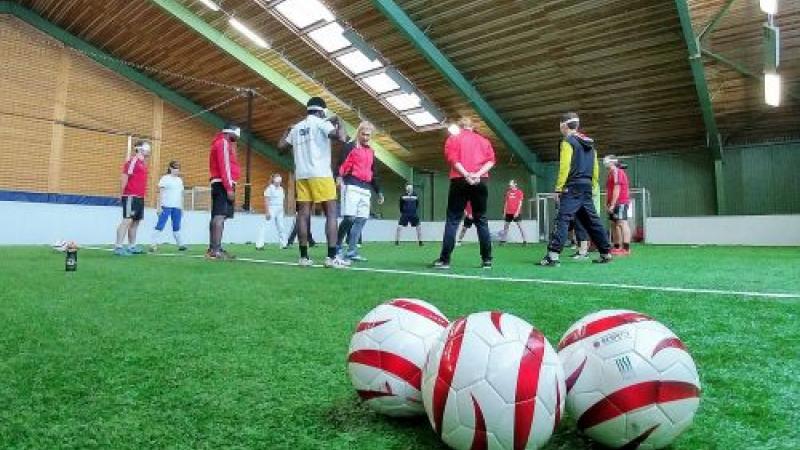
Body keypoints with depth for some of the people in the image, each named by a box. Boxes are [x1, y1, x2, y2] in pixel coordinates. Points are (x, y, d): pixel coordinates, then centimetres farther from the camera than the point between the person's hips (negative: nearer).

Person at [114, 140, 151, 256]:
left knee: (136, 221, 10)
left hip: (140, 197, 9)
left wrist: (142, 195, 15)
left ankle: (132, 246, 16)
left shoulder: (143, 163, 17)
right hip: (131, 196, -9)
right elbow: (124, 178, -13)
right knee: (127, 220, -10)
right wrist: (122, 194, -17)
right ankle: (118, 247, -8)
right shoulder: (132, 161, -8)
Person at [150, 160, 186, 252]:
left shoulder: (180, 180, 17)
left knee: (177, 226, 10)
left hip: (177, 207, 5)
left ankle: (180, 244, 14)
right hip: (166, 206, -5)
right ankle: (154, 244, -8)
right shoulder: (165, 178, 1)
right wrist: (159, 206, -10)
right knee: (160, 225, -8)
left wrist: (182, 208, 14)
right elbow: (160, 193, -4)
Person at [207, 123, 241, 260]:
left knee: (216, 216, 9)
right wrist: (229, 188, -20)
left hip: (217, 184, 11)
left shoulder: (220, 143, 26)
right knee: (221, 216, -17)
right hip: (223, 184, -11)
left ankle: (212, 249, 12)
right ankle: (217, 250, -24)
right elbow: (225, 166, -15)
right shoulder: (223, 143, -5)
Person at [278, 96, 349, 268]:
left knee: (303, 214, 3)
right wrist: (338, 122, 6)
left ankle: (304, 257, 2)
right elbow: (342, 138, -13)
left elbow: (281, 145, 23)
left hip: (301, 175, 6)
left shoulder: (296, 127, 17)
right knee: (331, 213, -5)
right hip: (320, 174, -6)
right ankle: (332, 257, -12)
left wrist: (287, 131, 38)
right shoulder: (321, 123, 1)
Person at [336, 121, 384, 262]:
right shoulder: (350, 146, 3)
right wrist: (339, 177, -29)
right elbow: (342, 163, -10)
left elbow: (374, 173, 26)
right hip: (352, 186, -7)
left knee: (361, 219, 0)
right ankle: (337, 246, -2)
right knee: (349, 217, -16)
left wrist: (378, 191, 22)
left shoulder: (371, 152, 23)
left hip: (366, 189, 7)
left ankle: (351, 251, 2)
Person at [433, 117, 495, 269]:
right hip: (480, 182, 3)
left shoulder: (453, 138, 10)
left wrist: (467, 175, -12)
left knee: (452, 220, -2)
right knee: (481, 221, 8)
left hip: (460, 181, -2)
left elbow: (452, 159, -6)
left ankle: (444, 260, -6)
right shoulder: (484, 140, 18)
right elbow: (491, 161, 3)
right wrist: (477, 175, -9)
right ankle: (487, 259, 5)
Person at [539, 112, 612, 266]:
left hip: (573, 187, -8)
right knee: (592, 221, 14)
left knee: (562, 219, -15)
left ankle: (553, 255, -24)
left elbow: (564, 167, -13)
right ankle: (606, 253, 19)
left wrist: (558, 189, -12)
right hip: (587, 187, 8)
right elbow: (595, 168, 17)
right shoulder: (589, 143, 20)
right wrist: (592, 188, 20)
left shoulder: (567, 142, -4)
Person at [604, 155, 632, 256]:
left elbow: (617, 189, -15)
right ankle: (617, 247, 14)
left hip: (620, 203, -10)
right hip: (614, 204, 10)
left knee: (622, 223, -13)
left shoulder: (617, 172, -7)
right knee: (615, 225, 10)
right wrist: (607, 204, 14)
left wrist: (612, 204, -19)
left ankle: (626, 248, -17)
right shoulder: (611, 173, 21)